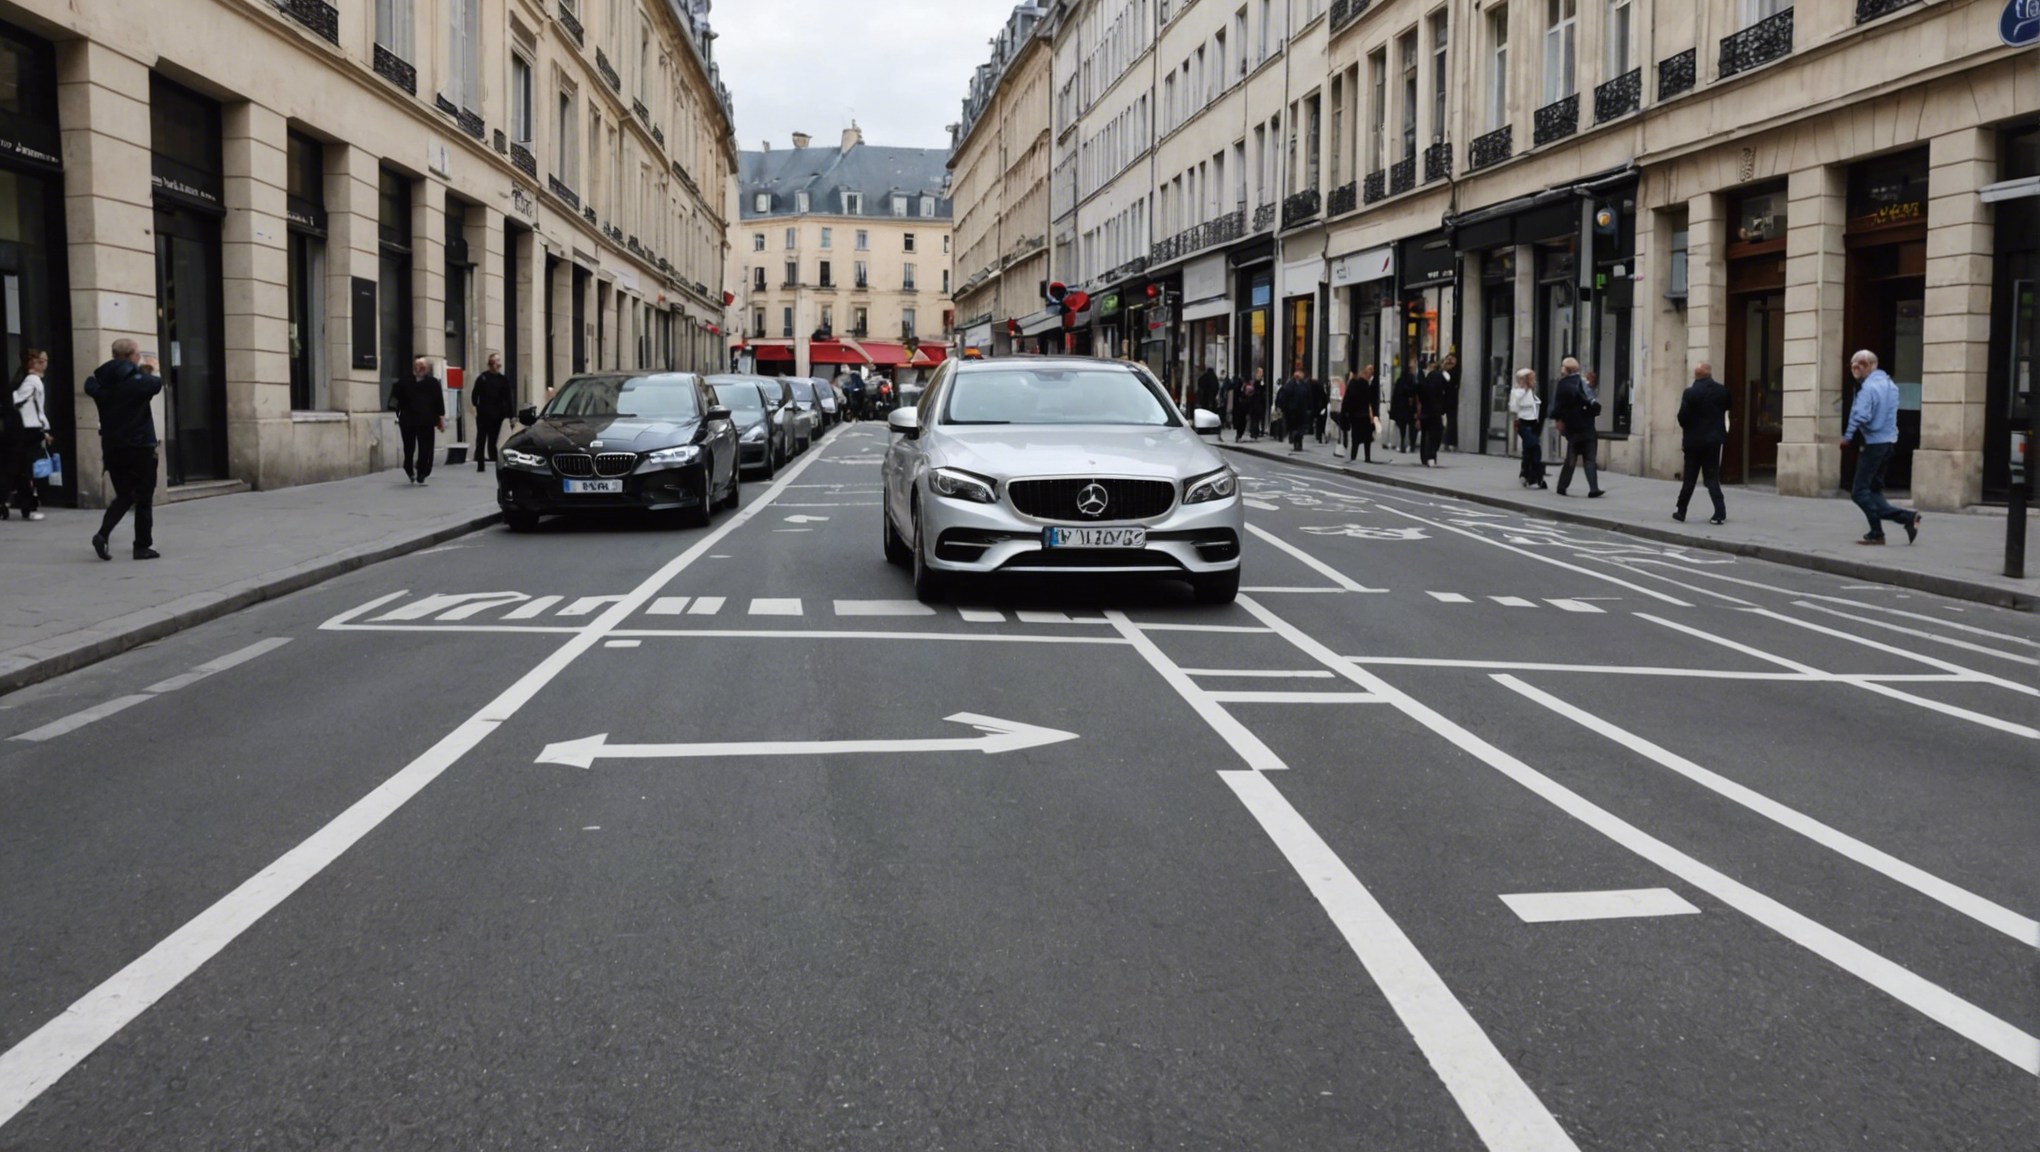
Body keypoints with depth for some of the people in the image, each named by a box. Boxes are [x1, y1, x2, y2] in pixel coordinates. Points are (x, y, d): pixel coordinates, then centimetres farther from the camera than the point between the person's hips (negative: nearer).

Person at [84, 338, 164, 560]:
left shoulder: (100, 382, 1)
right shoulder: (138, 380, -13)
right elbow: (157, 384, 6)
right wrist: (154, 370, 30)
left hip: (112, 448, 5)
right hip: (139, 447, -5)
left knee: (123, 496, 15)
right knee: (144, 498, 6)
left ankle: (102, 534, -5)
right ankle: (142, 546, 6)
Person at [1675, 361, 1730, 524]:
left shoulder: (1690, 392, -14)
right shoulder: (1722, 391, -1)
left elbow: (1682, 417, -13)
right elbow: (1726, 410, 7)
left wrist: (1687, 429, 5)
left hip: (1694, 440, -3)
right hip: (1714, 439, 3)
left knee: (1689, 477, 8)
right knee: (1712, 477, 6)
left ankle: (1681, 511, 16)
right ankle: (1719, 513, -4)